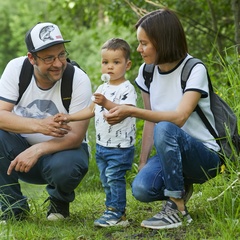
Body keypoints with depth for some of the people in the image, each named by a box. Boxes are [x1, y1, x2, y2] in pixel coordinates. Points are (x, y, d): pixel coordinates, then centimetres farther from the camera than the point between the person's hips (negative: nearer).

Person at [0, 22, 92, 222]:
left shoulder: (79, 80, -19)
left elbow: (76, 137, -22)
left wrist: (37, 150, -38)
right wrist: (39, 126, -39)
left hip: (63, 148, -2)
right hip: (22, 147, 2)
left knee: (63, 168, -37)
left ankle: (60, 201, 3)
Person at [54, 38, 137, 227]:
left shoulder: (127, 89, -13)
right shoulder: (102, 89, 13)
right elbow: (91, 110, 19)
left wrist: (106, 103, -38)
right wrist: (69, 117, 11)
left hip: (121, 146, -9)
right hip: (102, 144, 9)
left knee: (114, 176, -10)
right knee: (106, 179, 12)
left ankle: (116, 213, -3)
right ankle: (113, 211, 21)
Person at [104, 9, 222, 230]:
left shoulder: (195, 70, -16)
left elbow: (179, 118, -30)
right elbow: (150, 121, 7)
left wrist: (131, 111, -36)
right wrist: (143, 163, -2)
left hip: (206, 155, -5)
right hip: (168, 153, 5)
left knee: (165, 129, -37)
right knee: (141, 188, -27)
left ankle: (176, 209, -22)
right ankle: (181, 187, 8)